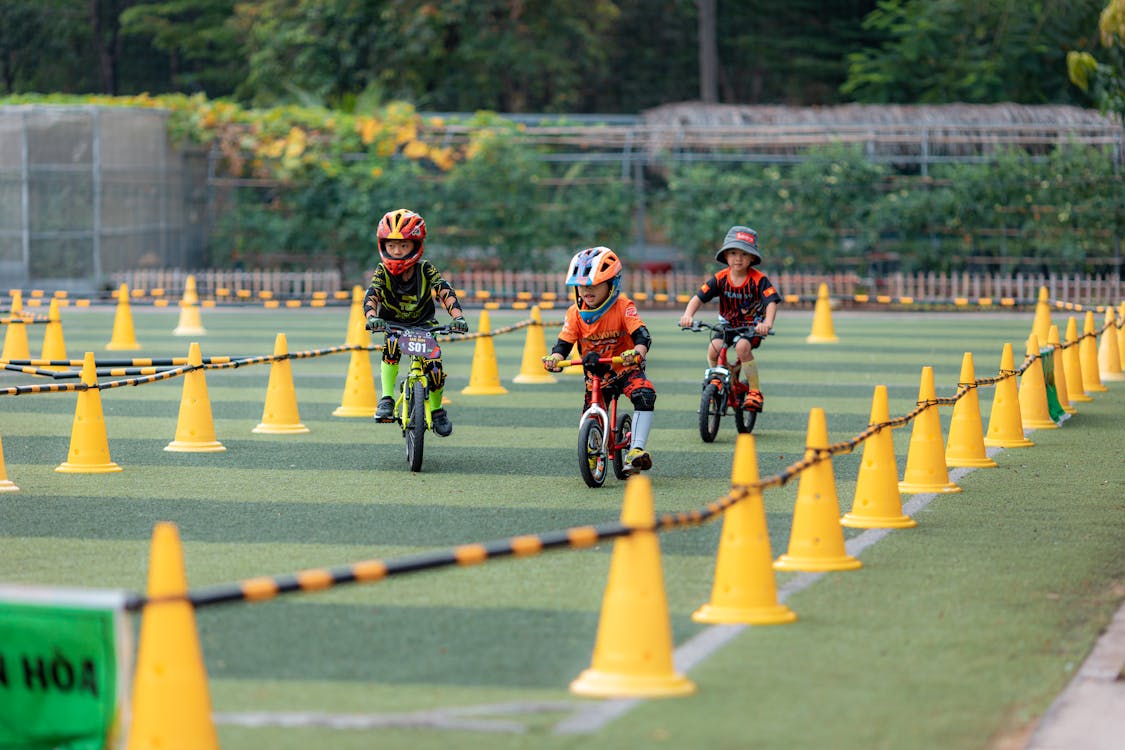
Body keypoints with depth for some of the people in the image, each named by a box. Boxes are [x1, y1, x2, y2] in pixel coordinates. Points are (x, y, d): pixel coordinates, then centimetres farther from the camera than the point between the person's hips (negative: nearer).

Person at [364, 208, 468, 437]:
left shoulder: (425, 269, -22)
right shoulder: (382, 271, -21)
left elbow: (445, 291, -33)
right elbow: (371, 296, -34)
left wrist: (458, 317, -50)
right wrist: (371, 317, -56)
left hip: (424, 323, 0)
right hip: (393, 323, 0)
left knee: (434, 368, -14)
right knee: (392, 346, -34)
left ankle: (437, 409, 13)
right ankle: (387, 399, -26)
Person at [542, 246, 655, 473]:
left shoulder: (623, 307, -16)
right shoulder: (575, 313, -6)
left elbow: (642, 335, -27)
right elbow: (564, 343, -9)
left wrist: (637, 352, -50)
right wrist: (554, 358, -33)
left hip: (625, 369, -3)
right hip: (595, 373, 4)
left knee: (644, 394, -31)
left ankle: (636, 450, -32)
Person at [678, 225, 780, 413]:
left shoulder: (758, 280, -17)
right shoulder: (720, 279, -10)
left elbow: (772, 301, -26)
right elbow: (699, 297, -14)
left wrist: (767, 323, -46)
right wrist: (688, 315, -34)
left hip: (752, 326, -3)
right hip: (727, 324, 3)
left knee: (742, 346, -32)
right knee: (713, 349, -22)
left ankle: (755, 391, -16)